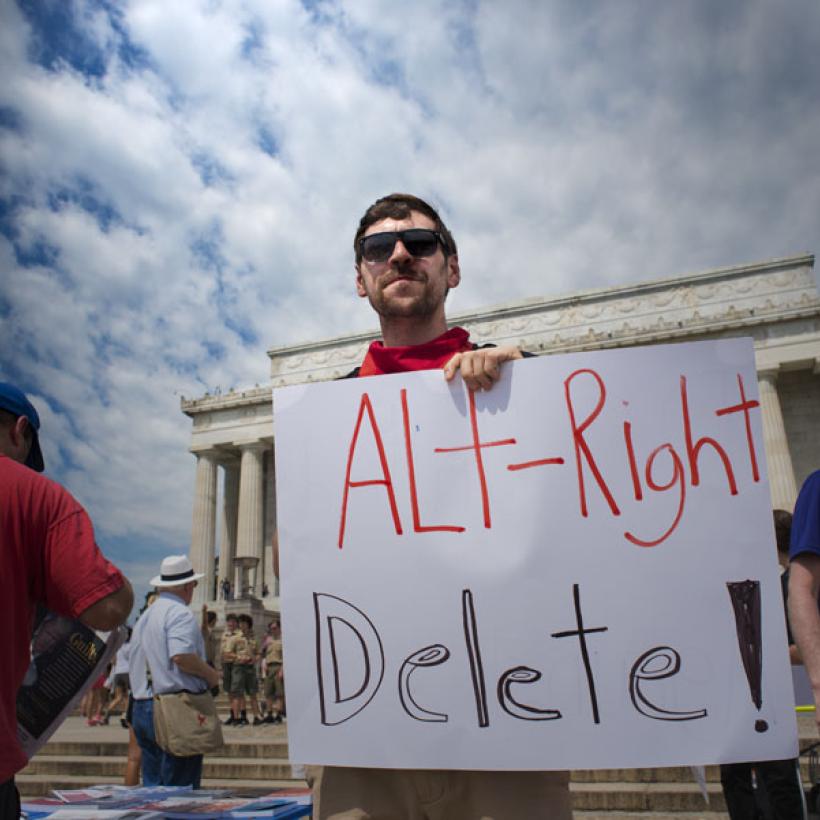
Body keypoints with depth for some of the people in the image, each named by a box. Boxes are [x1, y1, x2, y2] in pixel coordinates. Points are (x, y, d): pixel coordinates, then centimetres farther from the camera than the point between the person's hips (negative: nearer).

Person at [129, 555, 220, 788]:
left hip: (141, 707, 9)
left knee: (152, 784, 14)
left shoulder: (145, 616, 17)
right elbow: (181, 656, -26)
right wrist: (211, 675, -11)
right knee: (180, 787, -3)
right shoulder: (180, 613, -11)